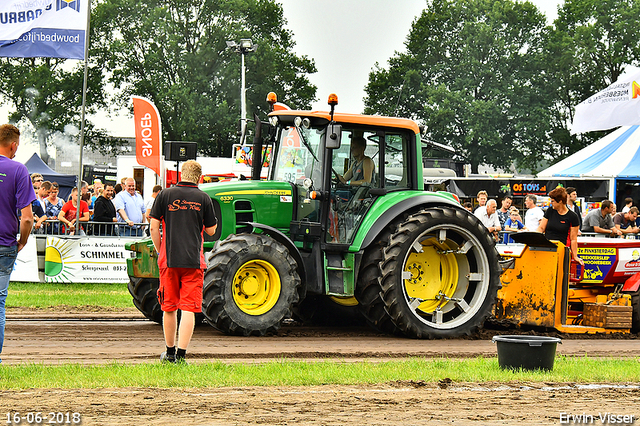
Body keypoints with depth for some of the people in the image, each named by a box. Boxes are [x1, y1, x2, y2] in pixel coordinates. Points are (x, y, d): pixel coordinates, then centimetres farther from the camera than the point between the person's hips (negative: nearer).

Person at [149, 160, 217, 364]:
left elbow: (154, 227, 0)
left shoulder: (165, 195, 1)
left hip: (169, 259, 2)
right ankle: (181, 354, -11)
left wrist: (160, 251, 11)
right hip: (194, 261, -1)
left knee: (169, 308, 14)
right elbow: (211, 231, 7)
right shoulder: (203, 198, 0)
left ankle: (170, 352, 25)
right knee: (188, 309, -3)